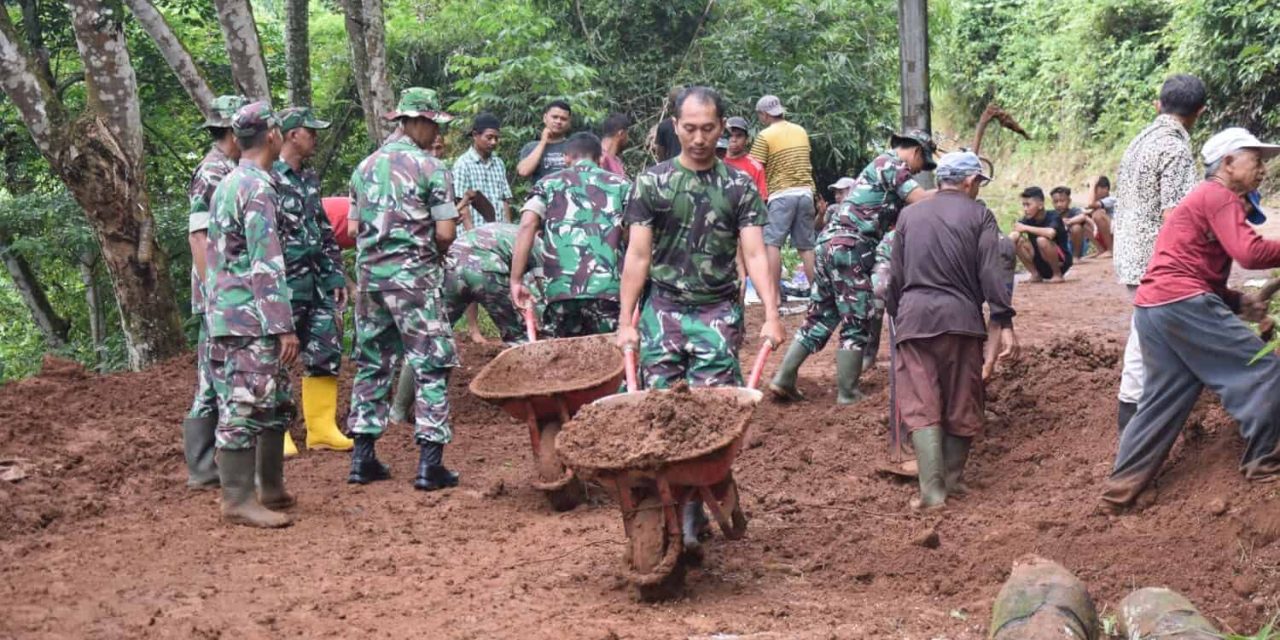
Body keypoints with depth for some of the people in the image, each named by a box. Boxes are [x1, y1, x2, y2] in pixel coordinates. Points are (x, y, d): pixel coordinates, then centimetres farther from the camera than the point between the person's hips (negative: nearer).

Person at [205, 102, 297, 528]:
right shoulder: (258, 189, -15)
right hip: (251, 319, -10)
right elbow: (267, 266, -20)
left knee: (277, 405, 15)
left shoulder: (228, 185, 16)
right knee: (245, 409, -6)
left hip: (227, 313, 10)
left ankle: (271, 489, 21)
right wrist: (284, 327, -19)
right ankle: (238, 501, -3)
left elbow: (214, 252, 22)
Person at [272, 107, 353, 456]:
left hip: (318, 283, 8)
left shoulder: (310, 178, 15)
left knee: (326, 354, 9)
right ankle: (277, 436, 5)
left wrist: (336, 276, 16)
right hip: (285, 284, -8)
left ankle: (322, 429, 17)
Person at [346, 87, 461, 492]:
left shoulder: (366, 167, 10)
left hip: (370, 273, 6)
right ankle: (430, 464, -4)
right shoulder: (430, 168, -7)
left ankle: (363, 458, 16)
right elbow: (445, 232, -10)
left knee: (371, 363, 14)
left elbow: (354, 228, 11)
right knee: (431, 366, 0)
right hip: (414, 276, -6)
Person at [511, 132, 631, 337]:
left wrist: (516, 280, -1)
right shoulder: (620, 185, 16)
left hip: (561, 288, 1)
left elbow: (527, 225, 0)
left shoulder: (549, 184, 17)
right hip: (607, 288, -1)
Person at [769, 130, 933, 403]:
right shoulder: (891, 163, -3)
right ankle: (847, 394, 1)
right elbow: (922, 200, -14)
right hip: (849, 248, -9)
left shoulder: (881, 166, 26)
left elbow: (896, 219, 23)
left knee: (821, 318, 12)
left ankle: (783, 379, 10)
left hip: (830, 243, 9)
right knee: (857, 323, -2)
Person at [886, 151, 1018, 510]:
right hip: (960, 318, -2)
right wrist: (1005, 324, -6)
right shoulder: (978, 215, 3)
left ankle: (933, 490, -12)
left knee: (920, 406, -1)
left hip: (913, 317, 2)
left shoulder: (909, 215, 13)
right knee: (961, 406, 11)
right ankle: (952, 480, 21)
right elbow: (991, 274, -5)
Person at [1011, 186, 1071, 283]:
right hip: (1040, 265, 5)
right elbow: (1013, 235, -13)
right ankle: (1036, 274, -3)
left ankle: (1057, 274, -11)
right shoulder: (1028, 220, -2)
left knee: (1042, 240, -33)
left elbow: (1050, 233, -41)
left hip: (1061, 263, -5)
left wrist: (1026, 228, -30)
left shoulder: (1053, 217, -18)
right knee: (1017, 239, -14)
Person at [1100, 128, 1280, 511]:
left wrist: (1239, 303, 12)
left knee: (1164, 400, 11)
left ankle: (1120, 489, 10)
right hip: (1182, 303, -10)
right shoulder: (1219, 196, -4)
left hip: (1153, 307, 10)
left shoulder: (1206, 199, 28)